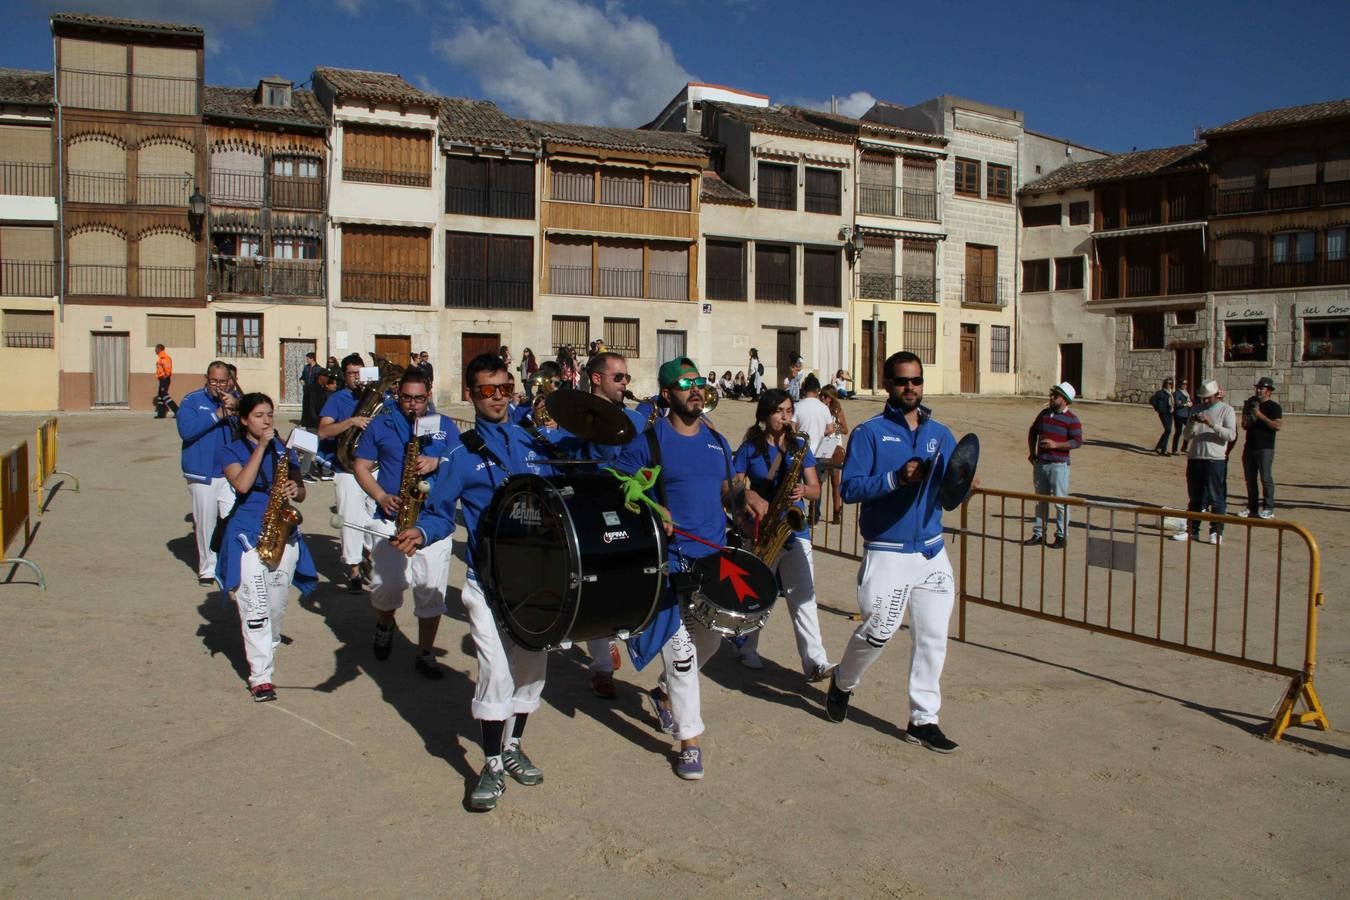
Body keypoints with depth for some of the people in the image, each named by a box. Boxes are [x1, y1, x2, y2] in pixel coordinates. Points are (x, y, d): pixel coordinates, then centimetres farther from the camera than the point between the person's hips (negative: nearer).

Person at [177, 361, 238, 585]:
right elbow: (186, 430, -14)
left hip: (230, 473, 2)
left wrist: (236, 408, -21)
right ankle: (207, 568, 17)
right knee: (206, 523, 5)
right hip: (202, 474, -2)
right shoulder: (192, 400, 0)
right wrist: (217, 415, -17)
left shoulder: (234, 400, 9)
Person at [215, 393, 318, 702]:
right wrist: (261, 446, -16)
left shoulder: (284, 449, 12)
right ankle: (260, 677, -9)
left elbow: (301, 492, 13)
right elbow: (242, 484, -17)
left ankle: (268, 651, 35)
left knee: (276, 608, 11)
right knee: (255, 609, -11)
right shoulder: (231, 451, 2)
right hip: (247, 536, -4)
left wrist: (295, 490, -11)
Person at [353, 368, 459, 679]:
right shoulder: (381, 425, 10)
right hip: (390, 517, 0)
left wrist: (436, 462, -15)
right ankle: (384, 626, 35)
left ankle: (425, 654, 10)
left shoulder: (445, 426, 11)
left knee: (431, 591, -1)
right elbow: (360, 465, 8)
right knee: (385, 586, 2)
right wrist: (381, 496, -8)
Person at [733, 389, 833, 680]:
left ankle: (816, 662, -7)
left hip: (795, 530, 1)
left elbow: (816, 490, 4)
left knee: (803, 598, -6)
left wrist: (803, 490, -18)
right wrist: (751, 502, -18)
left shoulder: (800, 445, 6)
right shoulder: (750, 448, 0)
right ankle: (747, 650, 30)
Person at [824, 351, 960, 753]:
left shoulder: (940, 433, 11)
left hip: (932, 551, 5)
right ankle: (842, 682, 25)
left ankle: (923, 720, 19)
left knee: (933, 637, 6)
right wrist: (896, 479, -24)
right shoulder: (870, 432, -4)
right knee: (878, 631, -5)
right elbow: (850, 488, -12)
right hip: (887, 551, -5)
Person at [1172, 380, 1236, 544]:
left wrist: (1211, 423, -21)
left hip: (1216, 460, -5)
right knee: (1194, 498, 10)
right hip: (1194, 458, 5)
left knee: (1216, 498, 0)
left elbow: (1231, 435, -13)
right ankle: (1192, 530, 17)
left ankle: (1216, 532, 7)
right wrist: (1191, 423, -6)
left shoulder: (1226, 410, -1)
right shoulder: (1197, 410, 14)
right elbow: (1187, 435, 13)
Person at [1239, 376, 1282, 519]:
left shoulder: (1273, 407, -5)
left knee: (1265, 478, -7)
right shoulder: (1251, 404, 17)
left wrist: (1261, 416, -20)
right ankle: (1252, 507, 17)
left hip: (1265, 448, -7)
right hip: (1249, 446, 7)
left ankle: (1268, 509, -1)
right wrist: (1246, 422, 1)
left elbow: (1278, 426, -18)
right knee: (1250, 479, 10)